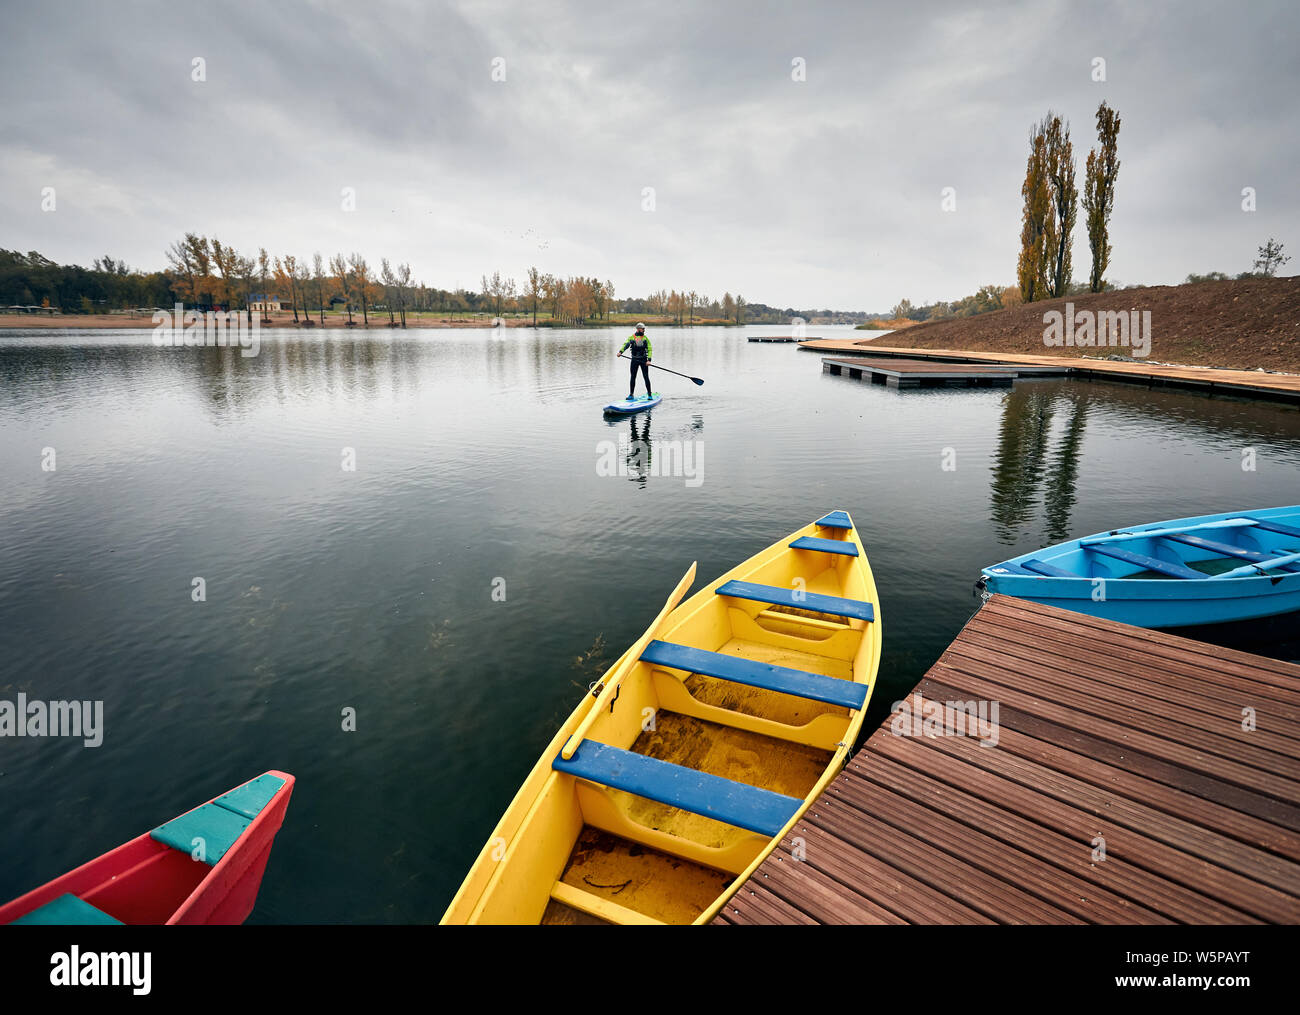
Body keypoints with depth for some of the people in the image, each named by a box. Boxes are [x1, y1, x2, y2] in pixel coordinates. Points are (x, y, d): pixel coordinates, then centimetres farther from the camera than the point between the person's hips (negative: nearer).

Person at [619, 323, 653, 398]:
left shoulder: (645, 338, 4)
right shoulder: (631, 337, 6)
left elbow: (650, 349, -1)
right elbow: (626, 344, -5)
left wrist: (649, 360, -14)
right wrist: (620, 352, -24)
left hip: (643, 360, -1)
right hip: (634, 360, 1)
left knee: (646, 377, -4)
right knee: (633, 377, 4)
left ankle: (649, 394, 4)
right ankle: (631, 394, 13)